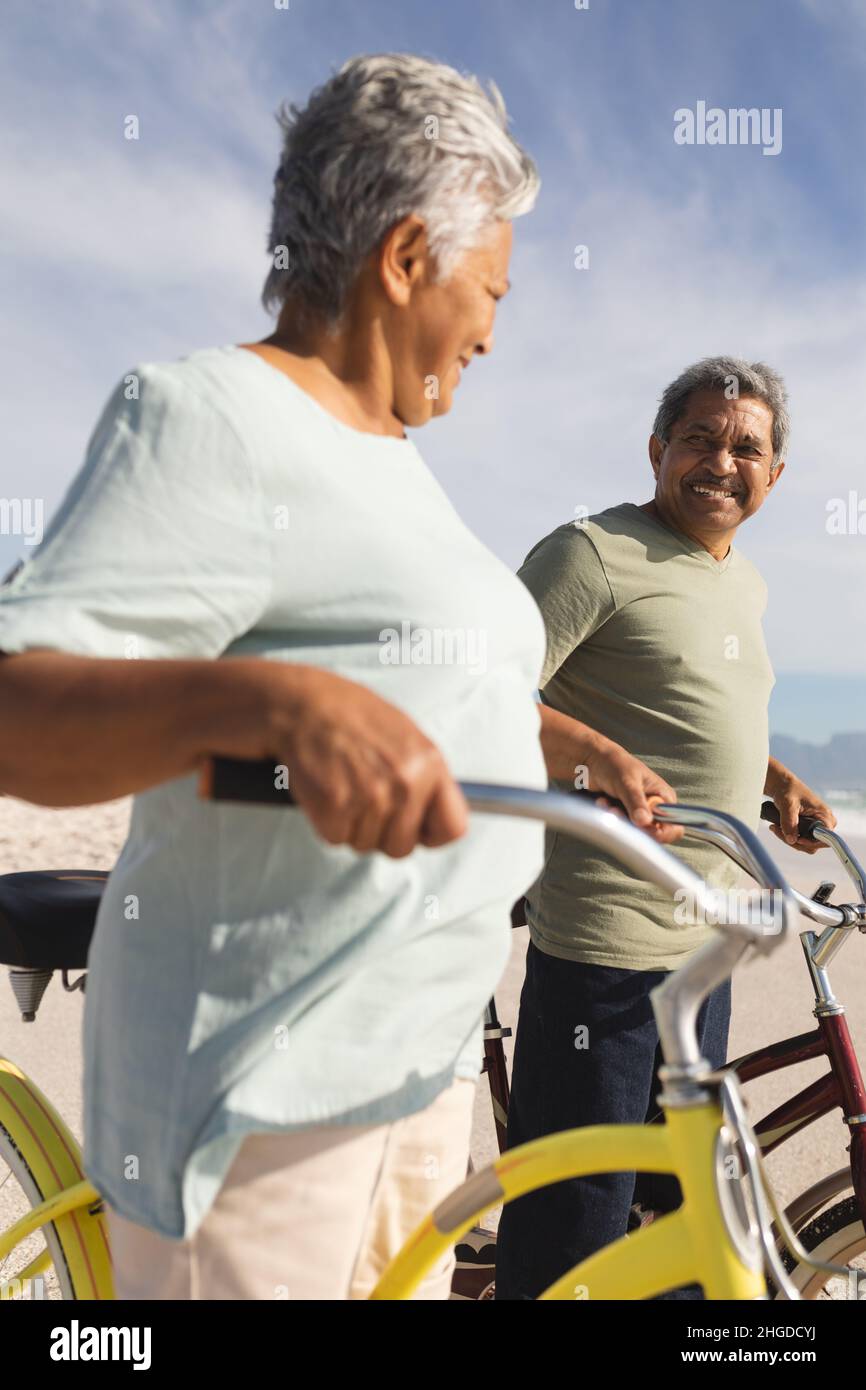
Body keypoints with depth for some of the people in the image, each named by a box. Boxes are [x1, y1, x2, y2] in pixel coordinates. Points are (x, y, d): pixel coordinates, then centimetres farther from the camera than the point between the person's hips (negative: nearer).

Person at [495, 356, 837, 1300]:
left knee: (684, 1202, 22)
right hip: (605, 935, -8)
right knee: (573, 1228, 0)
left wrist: (774, 777, 14)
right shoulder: (593, 551, -10)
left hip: (706, 940, 8)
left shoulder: (746, 584, 16)